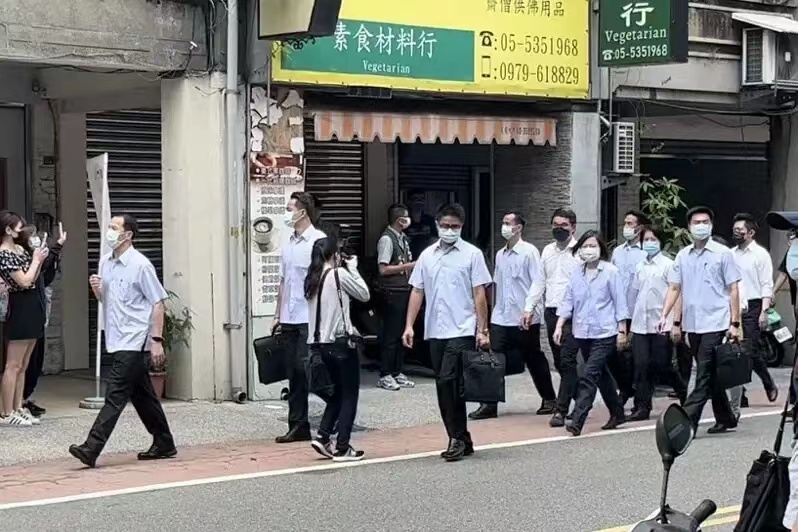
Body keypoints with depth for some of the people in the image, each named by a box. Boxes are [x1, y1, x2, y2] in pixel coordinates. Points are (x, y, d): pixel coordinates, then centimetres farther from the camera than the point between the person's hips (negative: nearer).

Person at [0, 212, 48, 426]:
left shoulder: (21, 249, 13)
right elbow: (24, 281, -17)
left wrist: (39, 260, 3)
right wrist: (35, 259, -6)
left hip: (32, 307, 9)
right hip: (20, 309, -9)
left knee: (23, 366, 12)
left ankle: (18, 408, 18)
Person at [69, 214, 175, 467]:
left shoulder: (140, 265, -11)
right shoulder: (105, 262, 11)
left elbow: (158, 303, -11)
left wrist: (157, 340, -17)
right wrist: (96, 289, -1)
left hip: (134, 341, -8)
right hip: (117, 340, 8)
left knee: (115, 395, -11)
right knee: (142, 395, 14)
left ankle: (91, 449, -15)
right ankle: (164, 444, 23)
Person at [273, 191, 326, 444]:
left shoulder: (319, 241, -8)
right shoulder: (288, 244, 15)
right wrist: (278, 315, 18)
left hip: (309, 318, -7)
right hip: (289, 319, 7)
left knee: (306, 368, -11)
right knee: (294, 375, 8)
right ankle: (298, 427, 12)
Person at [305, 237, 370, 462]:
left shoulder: (312, 279, 8)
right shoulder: (339, 274, -11)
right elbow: (364, 294, -2)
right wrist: (353, 268, 7)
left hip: (321, 342, 7)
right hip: (340, 342, -7)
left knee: (339, 391, 21)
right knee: (350, 395, 4)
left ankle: (323, 437, 11)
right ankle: (342, 449, 2)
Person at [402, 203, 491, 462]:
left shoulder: (472, 254, 0)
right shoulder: (427, 255, 12)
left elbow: (479, 294, -2)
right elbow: (417, 292, 13)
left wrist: (483, 330, -7)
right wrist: (409, 326, 5)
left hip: (462, 331, -5)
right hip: (435, 331, 5)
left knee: (448, 382, -15)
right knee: (445, 387, 7)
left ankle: (457, 438, -6)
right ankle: (461, 441, 16)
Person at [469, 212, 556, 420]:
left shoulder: (529, 252, -8)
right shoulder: (500, 254, 12)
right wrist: (496, 308, 14)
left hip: (525, 319, -5)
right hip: (501, 317, 6)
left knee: (534, 360, 7)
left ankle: (549, 399, 22)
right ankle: (489, 404, -1)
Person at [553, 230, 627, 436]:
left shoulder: (611, 272, -6)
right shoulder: (577, 274, 8)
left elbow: (619, 303, -4)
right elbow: (568, 301, 10)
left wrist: (622, 330, -4)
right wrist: (559, 326, 3)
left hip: (604, 334, -6)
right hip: (582, 333, 6)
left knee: (589, 376, -13)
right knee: (601, 375, 16)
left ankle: (577, 421, -17)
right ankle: (617, 414, 31)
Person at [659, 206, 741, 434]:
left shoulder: (722, 253, -2)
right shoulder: (683, 256, 10)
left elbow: (733, 289, -2)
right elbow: (674, 287, 10)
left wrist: (735, 323, -7)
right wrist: (664, 316, -2)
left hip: (715, 323, -5)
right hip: (691, 323, 5)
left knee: (704, 375, -9)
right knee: (710, 375, 12)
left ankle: (688, 419, -13)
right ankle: (725, 419, 23)